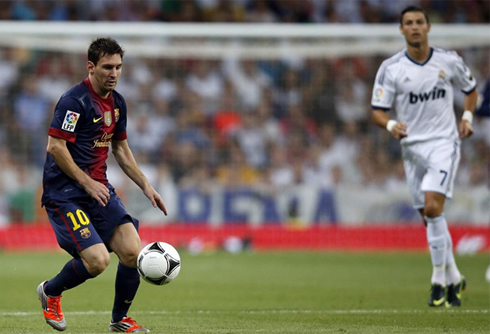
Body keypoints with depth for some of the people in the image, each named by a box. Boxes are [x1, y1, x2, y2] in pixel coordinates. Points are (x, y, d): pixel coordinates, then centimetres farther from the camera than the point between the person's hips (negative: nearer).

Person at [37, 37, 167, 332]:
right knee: (98, 260, -19)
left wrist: (146, 186, 17)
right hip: (65, 192, -8)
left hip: (99, 189, 8)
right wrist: (87, 183, -16)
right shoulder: (74, 101, -15)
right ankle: (50, 292, 11)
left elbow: (120, 147, 23)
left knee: (133, 253, -6)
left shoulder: (117, 102, 12)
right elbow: (55, 147, -18)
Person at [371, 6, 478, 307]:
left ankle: (439, 280, -13)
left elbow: (471, 88, 17)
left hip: (444, 144, -2)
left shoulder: (449, 61, -1)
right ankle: (454, 279, 22)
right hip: (412, 147, 2)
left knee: (433, 206, -20)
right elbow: (378, 110, -2)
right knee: (431, 217, 6)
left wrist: (467, 117, 1)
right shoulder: (390, 68, -2)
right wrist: (391, 125, -22)